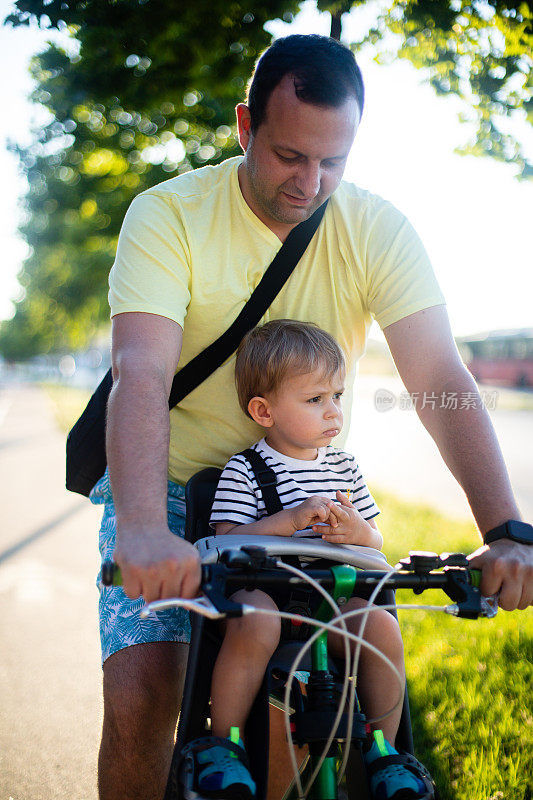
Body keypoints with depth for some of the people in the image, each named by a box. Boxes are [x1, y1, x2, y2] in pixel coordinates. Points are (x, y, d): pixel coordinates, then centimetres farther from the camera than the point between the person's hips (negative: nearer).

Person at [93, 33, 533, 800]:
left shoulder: (378, 230, -9)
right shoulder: (168, 215, -16)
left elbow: (442, 381, -18)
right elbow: (141, 372, -29)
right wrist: (143, 529, -45)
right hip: (171, 486, -2)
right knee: (140, 701, -16)